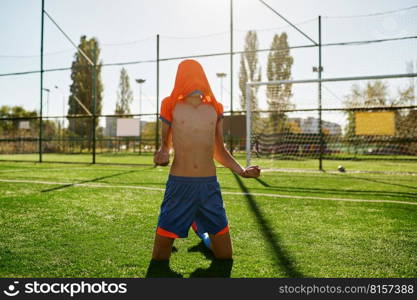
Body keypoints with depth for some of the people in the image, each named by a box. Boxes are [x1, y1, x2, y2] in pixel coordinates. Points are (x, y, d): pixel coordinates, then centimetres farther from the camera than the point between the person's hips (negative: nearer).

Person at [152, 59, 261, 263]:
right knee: (159, 258, 3)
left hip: (209, 185, 2)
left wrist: (241, 170, 2)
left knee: (225, 257, 12)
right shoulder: (171, 106, 3)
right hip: (179, 185, -2)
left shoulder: (214, 109, 10)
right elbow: (165, 145, 11)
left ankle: (200, 229, 40)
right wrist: (161, 155, -12)